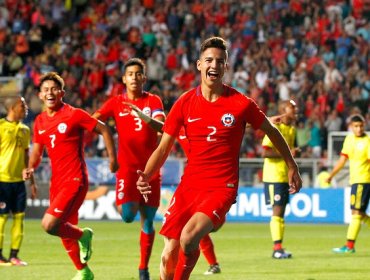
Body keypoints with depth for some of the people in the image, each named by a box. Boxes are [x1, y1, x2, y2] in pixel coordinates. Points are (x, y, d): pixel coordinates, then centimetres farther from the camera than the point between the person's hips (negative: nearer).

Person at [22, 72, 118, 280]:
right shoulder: (40, 122, 8)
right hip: (57, 182, 7)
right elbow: (37, 152, 17)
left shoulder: (74, 115, -10)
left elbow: (104, 130, -2)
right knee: (66, 231, 14)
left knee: (49, 225, -21)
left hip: (75, 181, -7)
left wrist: (113, 158, -2)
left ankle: (83, 235, 6)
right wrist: (31, 168, -3)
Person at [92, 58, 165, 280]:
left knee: (148, 220, 4)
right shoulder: (116, 103, 5)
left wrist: (146, 118, -35)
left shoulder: (153, 101, 3)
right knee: (128, 215, -19)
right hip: (128, 167, -1)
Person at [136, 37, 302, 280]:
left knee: (188, 237, -27)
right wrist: (145, 177, -12)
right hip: (189, 185, 3)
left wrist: (292, 167, 17)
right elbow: (163, 148, 5)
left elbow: (272, 132, 11)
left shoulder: (241, 104, -5)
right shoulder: (185, 103, 1)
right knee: (169, 255, -5)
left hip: (222, 187, -3)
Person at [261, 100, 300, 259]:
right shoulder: (274, 128, -12)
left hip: (286, 176, 8)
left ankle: (278, 249, 10)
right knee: (277, 211, -10)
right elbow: (265, 152, -21)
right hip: (274, 176, -8)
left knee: (281, 212, 8)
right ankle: (277, 248, -9)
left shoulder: (292, 129, 14)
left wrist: (294, 153, 8)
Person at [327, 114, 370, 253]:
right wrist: (331, 175, 18)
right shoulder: (349, 139, 10)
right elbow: (343, 159, 17)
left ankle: (349, 246, -9)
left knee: (357, 212, -9)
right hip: (354, 179, 7)